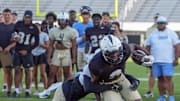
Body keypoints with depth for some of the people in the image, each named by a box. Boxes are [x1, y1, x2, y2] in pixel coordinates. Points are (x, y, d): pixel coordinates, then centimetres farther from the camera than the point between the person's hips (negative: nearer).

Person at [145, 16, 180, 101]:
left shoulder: (171, 33, 2)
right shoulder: (152, 34, 11)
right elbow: (147, 47, 14)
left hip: (168, 61, -3)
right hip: (156, 61, 3)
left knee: (168, 79, -11)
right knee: (160, 79, 6)